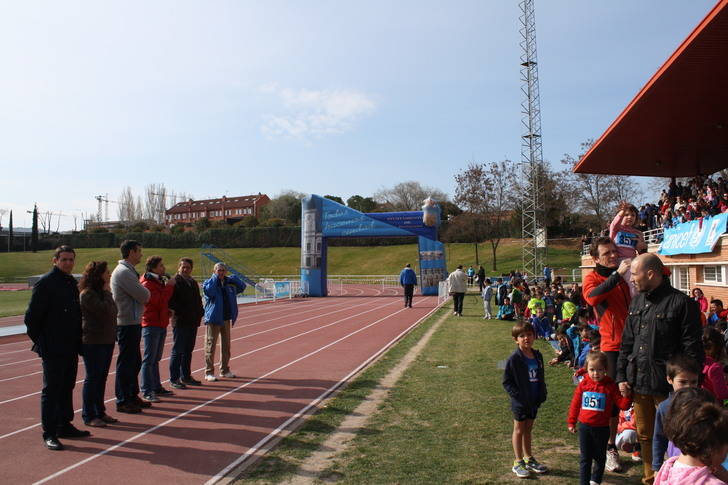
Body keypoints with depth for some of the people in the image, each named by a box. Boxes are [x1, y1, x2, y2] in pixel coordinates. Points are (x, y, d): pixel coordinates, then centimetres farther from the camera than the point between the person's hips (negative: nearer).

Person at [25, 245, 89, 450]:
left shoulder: (72, 283, 12)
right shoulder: (45, 283, -12)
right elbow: (32, 316, -12)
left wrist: (77, 341, 14)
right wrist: (40, 341, -9)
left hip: (71, 348, 8)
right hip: (53, 349, -8)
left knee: (67, 387, 16)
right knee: (51, 389, -1)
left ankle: (65, 425, 27)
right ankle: (49, 433, 7)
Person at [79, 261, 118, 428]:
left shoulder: (101, 292, 15)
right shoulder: (87, 294, -14)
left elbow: (112, 312, 15)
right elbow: (104, 311, -25)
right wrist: (107, 292, -14)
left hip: (107, 340, 9)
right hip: (93, 342, -9)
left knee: (102, 377, 13)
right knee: (93, 378, -1)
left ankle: (100, 412, 22)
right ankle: (89, 416, 9)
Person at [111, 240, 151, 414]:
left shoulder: (128, 271, 16)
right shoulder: (123, 272, -17)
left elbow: (142, 295, 15)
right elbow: (144, 296, -19)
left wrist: (142, 293, -4)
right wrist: (145, 293, 0)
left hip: (133, 322, 10)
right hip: (127, 323, -10)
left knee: (134, 362, 18)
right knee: (126, 362, -2)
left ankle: (132, 396, 28)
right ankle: (122, 401, 7)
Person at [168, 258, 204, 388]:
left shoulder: (193, 283, 17)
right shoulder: (174, 282, -8)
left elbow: (198, 300, 24)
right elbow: (171, 301, -17)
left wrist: (200, 313, 12)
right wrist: (179, 313, -21)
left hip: (193, 322, 8)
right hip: (180, 322, -8)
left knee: (188, 350, 14)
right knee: (177, 351, -3)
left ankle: (186, 376, 24)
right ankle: (174, 379, 4)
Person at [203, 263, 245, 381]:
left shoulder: (229, 283, 11)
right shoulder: (209, 282, -4)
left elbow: (242, 287, 13)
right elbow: (209, 292, -25)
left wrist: (232, 278, 2)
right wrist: (215, 278, -16)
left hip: (226, 318, 6)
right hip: (213, 319, -6)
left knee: (226, 345, 12)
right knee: (211, 346, -3)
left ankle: (225, 370, 23)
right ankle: (209, 372, 5)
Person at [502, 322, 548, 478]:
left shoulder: (537, 356, 1)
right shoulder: (514, 359, -17)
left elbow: (540, 377, 12)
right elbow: (506, 382, -13)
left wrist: (542, 394, 3)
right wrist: (517, 395, -19)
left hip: (534, 401, 5)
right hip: (520, 402, -5)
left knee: (528, 430, 19)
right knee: (519, 430, 8)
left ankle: (529, 458, 33)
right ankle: (518, 463, 19)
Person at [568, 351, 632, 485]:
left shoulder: (610, 385, -8)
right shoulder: (584, 384, -4)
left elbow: (622, 405, -7)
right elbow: (575, 404, 4)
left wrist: (626, 395, -27)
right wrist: (571, 422, 7)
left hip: (602, 428, 0)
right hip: (584, 427, 0)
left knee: (600, 457, 17)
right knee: (585, 458, 9)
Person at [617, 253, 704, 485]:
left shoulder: (681, 303, -10)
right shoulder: (637, 302, 11)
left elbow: (692, 350, -10)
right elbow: (627, 342, 14)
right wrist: (622, 376, 10)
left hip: (668, 386, -6)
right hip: (639, 382, 6)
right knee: (645, 435, 16)